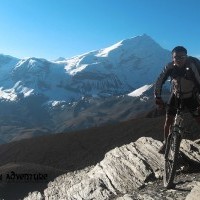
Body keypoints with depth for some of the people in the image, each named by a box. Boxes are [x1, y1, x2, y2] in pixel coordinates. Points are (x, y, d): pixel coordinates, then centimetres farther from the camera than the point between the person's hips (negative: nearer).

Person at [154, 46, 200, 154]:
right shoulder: (170, 67, -20)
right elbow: (159, 81, -11)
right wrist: (158, 98, -15)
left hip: (191, 97, -1)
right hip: (176, 96, 2)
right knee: (168, 120, -1)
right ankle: (165, 142, 21)